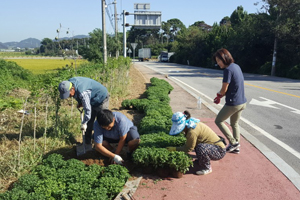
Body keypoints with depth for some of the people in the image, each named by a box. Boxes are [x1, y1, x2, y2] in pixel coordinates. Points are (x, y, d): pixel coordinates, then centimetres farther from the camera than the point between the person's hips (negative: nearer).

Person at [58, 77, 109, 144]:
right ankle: (87, 143, 24)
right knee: (89, 124, 12)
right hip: (92, 100, 9)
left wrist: (84, 123, -23)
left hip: (101, 99, -9)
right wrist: (80, 102, 1)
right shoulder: (69, 83, -14)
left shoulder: (82, 92, -40)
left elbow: (87, 109, -33)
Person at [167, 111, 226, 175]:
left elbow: (188, 149, -17)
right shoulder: (191, 123, 1)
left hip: (219, 150, -9)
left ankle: (207, 168, -7)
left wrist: (174, 149, -13)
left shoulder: (192, 131, -27)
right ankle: (202, 160, 25)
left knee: (201, 148, -33)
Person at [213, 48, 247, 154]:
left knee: (218, 121, 8)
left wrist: (219, 95, 5)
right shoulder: (236, 66, 8)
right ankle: (236, 147, 30)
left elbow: (224, 90, -17)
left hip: (233, 103, -9)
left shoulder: (228, 70, -20)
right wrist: (220, 96, 9)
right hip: (242, 102, 9)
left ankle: (233, 142, 9)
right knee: (234, 124, 22)